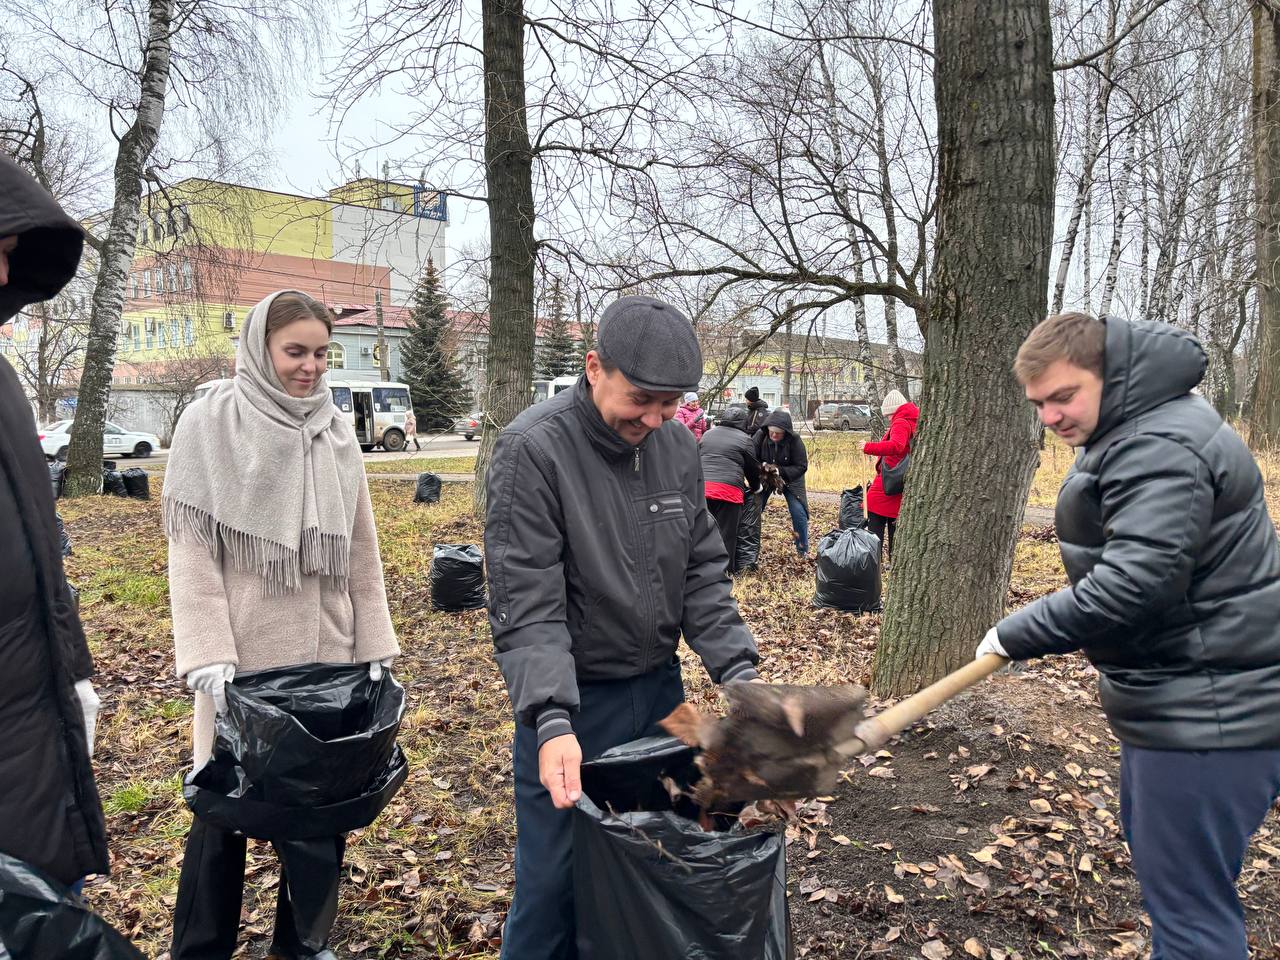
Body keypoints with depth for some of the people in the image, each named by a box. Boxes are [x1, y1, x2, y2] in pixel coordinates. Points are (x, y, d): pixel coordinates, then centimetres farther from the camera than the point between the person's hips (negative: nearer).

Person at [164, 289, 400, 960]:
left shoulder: (336, 431, 6)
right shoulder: (211, 425, -5)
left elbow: (361, 553, 8)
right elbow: (192, 552, -7)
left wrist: (374, 648, 4)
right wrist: (212, 661, -14)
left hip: (328, 656, 4)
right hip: (244, 662, -3)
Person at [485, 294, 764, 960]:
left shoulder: (677, 445, -1)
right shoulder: (533, 449, -18)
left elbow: (702, 573, 3)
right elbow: (527, 605, -21)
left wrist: (738, 670, -8)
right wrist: (551, 719, -30)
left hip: (660, 688, 6)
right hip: (571, 701, -5)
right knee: (556, 878, 7)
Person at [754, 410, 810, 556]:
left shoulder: (794, 440, -25)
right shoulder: (761, 436, -21)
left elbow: (801, 466, -21)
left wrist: (780, 471, -34)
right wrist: (761, 467, -35)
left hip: (790, 479, -1)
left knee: (799, 513, -8)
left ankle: (803, 551, 8)